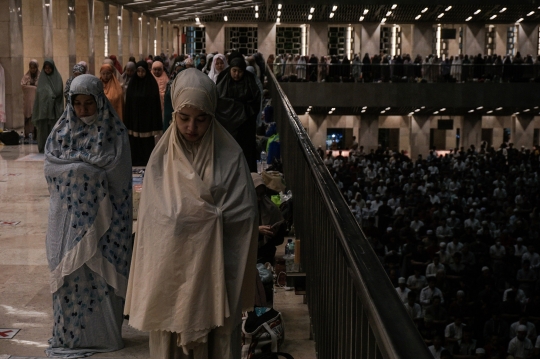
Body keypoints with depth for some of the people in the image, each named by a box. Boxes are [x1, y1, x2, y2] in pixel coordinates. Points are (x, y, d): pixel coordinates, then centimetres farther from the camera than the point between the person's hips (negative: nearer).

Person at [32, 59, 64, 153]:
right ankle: (43, 148, 2)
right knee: (43, 127, -1)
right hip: (43, 106, 2)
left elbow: (59, 92, -2)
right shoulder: (41, 78, 11)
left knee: (54, 128, -5)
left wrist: (51, 96, -12)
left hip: (54, 108, -2)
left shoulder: (57, 78, 4)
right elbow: (39, 92, 8)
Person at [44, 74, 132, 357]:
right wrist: (91, 168, -13)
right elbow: (50, 168, -3)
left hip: (102, 216, -3)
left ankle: (105, 334, 11)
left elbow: (118, 174, -11)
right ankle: (69, 334, 14)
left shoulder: (114, 132, -2)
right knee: (68, 273, 4)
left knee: (101, 273, 0)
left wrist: (76, 165, -9)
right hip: (69, 215, 3)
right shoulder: (61, 130, 7)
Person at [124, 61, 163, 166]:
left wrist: (155, 124, -9)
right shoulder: (132, 83, 3)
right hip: (134, 119, 3)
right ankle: (136, 164, 14)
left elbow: (156, 102, -6)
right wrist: (127, 121, 0)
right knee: (135, 144, 5)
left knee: (147, 144, 2)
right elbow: (128, 103, 4)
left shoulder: (152, 83, -5)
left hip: (147, 119, -3)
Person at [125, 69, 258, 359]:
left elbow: (245, 213, -6)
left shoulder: (230, 156, -3)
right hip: (172, 269, 0)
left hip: (216, 269, 0)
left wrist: (197, 217, -7)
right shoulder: (162, 158, -1)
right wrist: (211, 214, -7)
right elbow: (152, 217, -4)